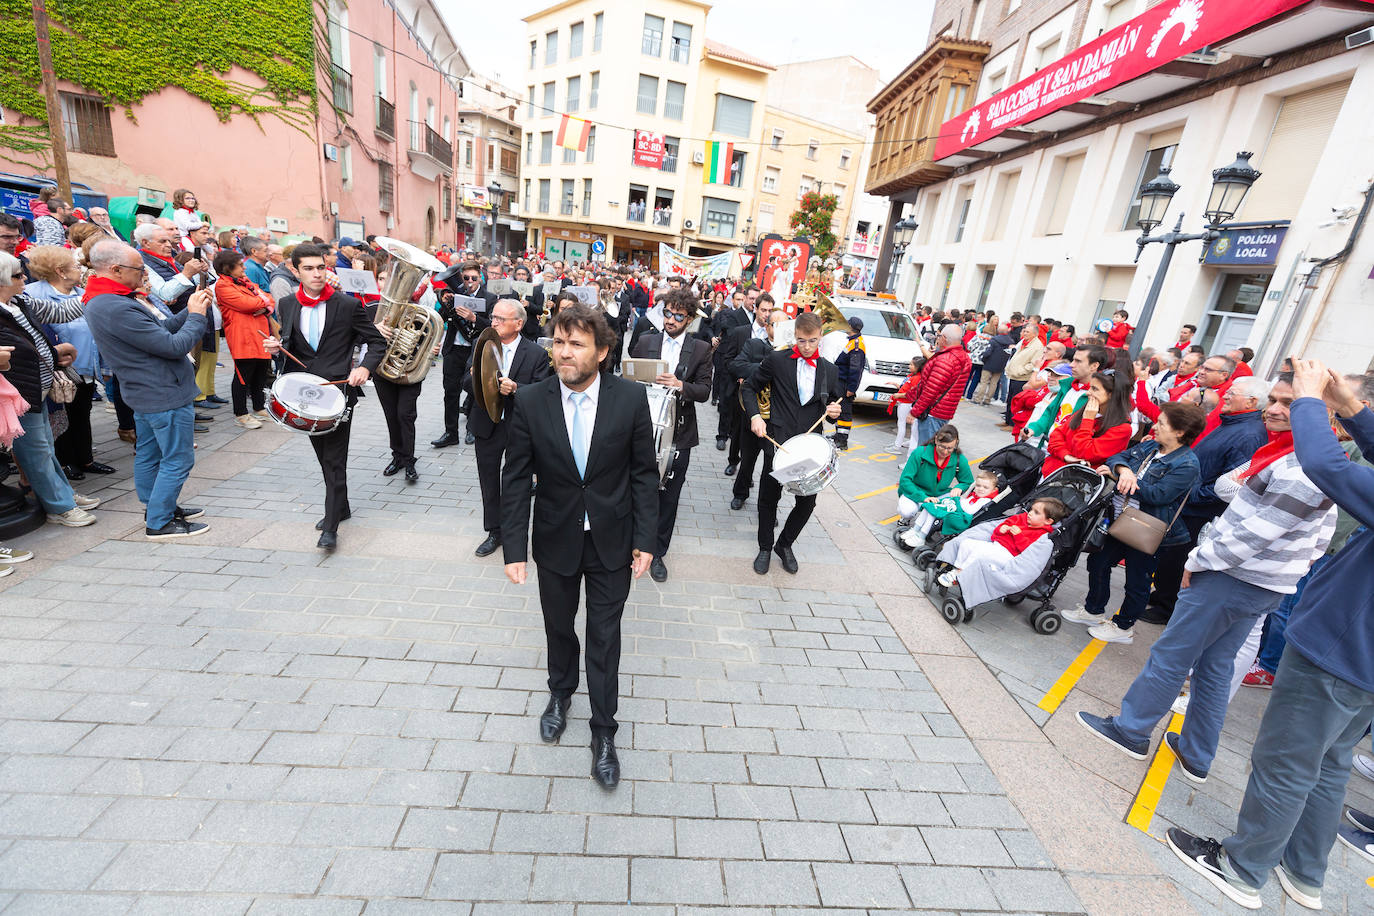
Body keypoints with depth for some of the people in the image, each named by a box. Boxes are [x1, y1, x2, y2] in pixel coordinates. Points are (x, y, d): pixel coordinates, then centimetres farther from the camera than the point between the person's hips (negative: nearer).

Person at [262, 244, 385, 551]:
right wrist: (277, 347, -6)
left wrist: (365, 367, -19)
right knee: (324, 455, 16)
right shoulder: (287, 305, 6)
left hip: (339, 389, -5)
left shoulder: (348, 305, -7)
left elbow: (378, 342, -2)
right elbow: (289, 346, 17)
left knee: (334, 459, -5)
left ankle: (331, 526, 1)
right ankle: (341, 508, 34)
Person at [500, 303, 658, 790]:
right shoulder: (530, 401, -11)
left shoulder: (631, 398, -13)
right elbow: (515, 479, -6)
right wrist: (513, 548, -8)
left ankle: (603, 731, 31)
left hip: (612, 541, -1)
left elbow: (644, 472, -6)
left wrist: (645, 539, -7)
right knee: (559, 626, 22)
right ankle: (561, 691, 53)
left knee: (604, 637, 10)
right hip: (555, 541, 2)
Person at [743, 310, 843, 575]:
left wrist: (834, 410, -5)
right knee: (769, 498, 8)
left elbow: (833, 404, 19)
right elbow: (750, 387, 5)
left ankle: (785, 544, 29)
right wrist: (754, 416, -11)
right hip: (777, 442, -2)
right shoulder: (777, 360, -2)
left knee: (807, 501, 4)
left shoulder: (829, 370, 9)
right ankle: (765, 548, 29)